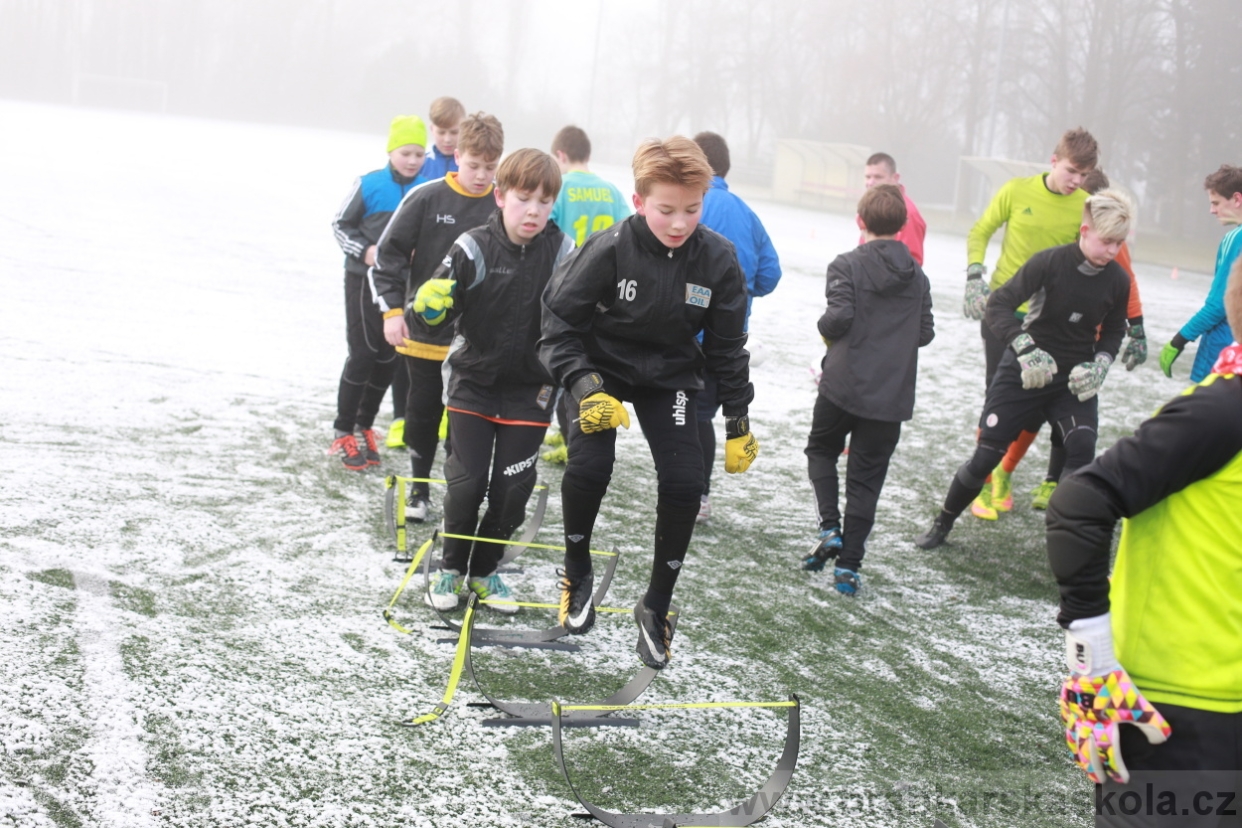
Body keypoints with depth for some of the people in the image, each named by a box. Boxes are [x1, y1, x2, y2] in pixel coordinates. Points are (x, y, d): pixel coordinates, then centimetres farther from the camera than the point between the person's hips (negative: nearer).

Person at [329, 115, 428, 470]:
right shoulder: (369, 185, -9)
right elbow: (340, 224, 0)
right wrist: (364, 250, -14)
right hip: (364, 280, -3)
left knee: (388, 357, 9)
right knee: (362, 353, -6)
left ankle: (365, 425, 24)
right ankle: (343, 432, 5)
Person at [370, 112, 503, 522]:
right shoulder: (426, 199, -8)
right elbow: (390, 254, -4)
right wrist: (393, 310, -10)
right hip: (424, 332, 0)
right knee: (422, 411, 11)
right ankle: (419, 488, 26)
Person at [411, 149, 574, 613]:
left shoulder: (563, 253, -9)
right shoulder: (474, 249, -14)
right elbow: (434, 316, -12)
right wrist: (430, 308, -33)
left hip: (530, 388, 1)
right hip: (474, 380, -1)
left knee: (513, 486, 4)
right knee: (467, 479, -2)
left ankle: (484, 570, 24)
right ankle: (451, 566, 20)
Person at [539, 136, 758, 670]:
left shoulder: (717, 260, -18)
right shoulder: (608, 251, -26)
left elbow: (727, 347, -5)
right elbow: (558, 324, -17)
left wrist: (738, 424, -3)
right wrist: (586, 388, -29)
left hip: (670, 377, 2)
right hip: (602, 369, -2)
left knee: (684, 483, -13)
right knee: (589, 466, -22)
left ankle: (656, 607, 8)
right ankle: (576, 574, 8)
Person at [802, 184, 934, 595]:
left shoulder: (847, 265, -8)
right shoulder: (917, 275, 7)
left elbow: (839, 318, -18)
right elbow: (925, 333, 8)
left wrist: (824, 327, 3)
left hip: (843, 386, -3)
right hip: (892, 395, 3)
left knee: (821, 450, 21)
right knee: (866, 478, 8)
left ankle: (830, 527, 2)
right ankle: (849, 565, 5)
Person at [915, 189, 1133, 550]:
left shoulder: (1118, 280, -7)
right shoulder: (1050, 261, -19)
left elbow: (1113, 331, 9)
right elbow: (999, 304, -19)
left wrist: (1099, 364, -9)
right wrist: (1025, 349, -30)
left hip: (1075, 378, 3)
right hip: (1026, 372, -2)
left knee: (1082, 449, -20)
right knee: (986, 455, 0)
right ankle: (943, 523, 22)